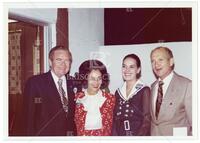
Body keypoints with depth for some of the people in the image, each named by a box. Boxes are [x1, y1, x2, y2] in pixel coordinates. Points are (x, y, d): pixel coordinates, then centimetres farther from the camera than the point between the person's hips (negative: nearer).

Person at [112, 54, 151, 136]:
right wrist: (115, 135, -4)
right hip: (120, 134, 4)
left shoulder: (144, 90, -6)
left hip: (139, 135, -3)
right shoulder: (118, 92, 7)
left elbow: (147, 121, -8)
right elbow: (115, 120, 8)